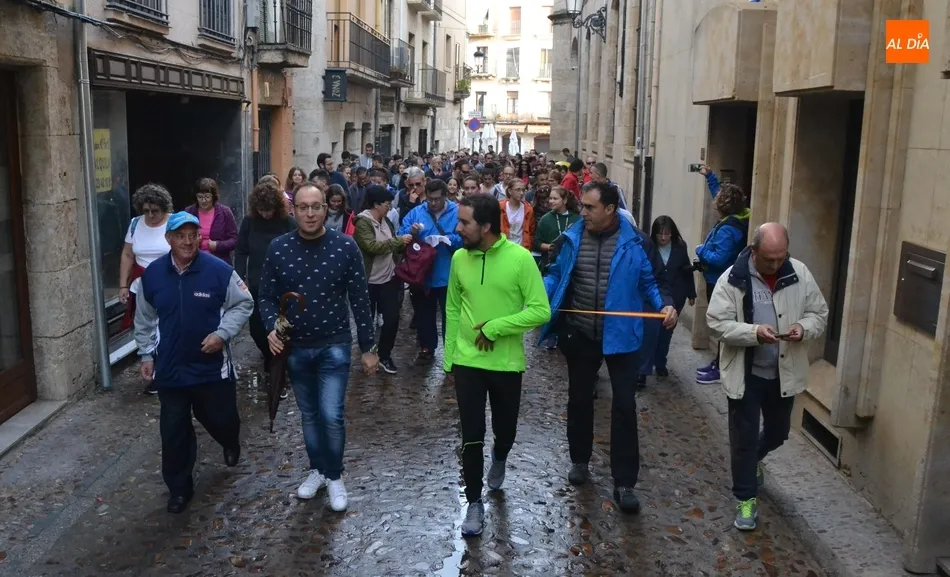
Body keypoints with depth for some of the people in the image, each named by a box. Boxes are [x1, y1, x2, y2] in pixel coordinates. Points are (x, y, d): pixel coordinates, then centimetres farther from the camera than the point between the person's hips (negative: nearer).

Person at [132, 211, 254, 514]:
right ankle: (179, 488, 24)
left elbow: (243, 304, -2)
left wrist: (223, 333, -15)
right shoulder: (152, 275, -3)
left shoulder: (219, 270, -13)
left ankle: (231, 443, 49)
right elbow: (144, 319, 11)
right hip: (170, 369, 2)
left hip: (213, 367, -2)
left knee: (221, 419, 11)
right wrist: (146, 354, 9)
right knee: (174, 431, 7)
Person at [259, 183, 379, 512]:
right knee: (309, 414, 16)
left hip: (334, 346, -2)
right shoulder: (278, 248, -6)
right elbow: (267, 296, 1)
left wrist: (368, 347, -4)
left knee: (331, 415, -7)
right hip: (295, 347, 3)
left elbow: (360, 300, -6)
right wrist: (271, 327, -19)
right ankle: (317, 470, 36)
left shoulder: (345, 247, -10)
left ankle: (335, 476, 16)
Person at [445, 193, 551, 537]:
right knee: (471, 437, 2)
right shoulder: (459, 258, -3)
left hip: (506, 363, -1)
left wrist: (495, 328, -20)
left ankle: (498, 459, 52)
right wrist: (449, 356, 7)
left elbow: (541, 311, -15)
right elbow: (453, 311, 7)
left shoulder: (519, 258, -14)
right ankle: (474, 503, 20)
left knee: (505, 430, 17)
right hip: (467, 361, 2)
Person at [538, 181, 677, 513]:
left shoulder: (633, 242, -8)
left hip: (620, 335, -2)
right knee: (579, 400, 17)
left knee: (624, 405, 1)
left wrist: (664, 305, -17)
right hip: (579, 334, 3)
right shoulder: (572, 238, -2)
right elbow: (555, 276, 7)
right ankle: (580, 460, 39)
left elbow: (648, 282, 0)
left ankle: (624, 482, 12)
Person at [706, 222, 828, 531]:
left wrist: (804, 328, -19)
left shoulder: (800, 274, -5)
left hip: (784, 372, 4)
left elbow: (819, 313, 4)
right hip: (746, 373, -4)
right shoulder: (733, 278, -15)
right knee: (744, 436, 4)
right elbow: (717, 323, -15)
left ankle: (754, 459, 53)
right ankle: (745, 498, 20)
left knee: (778, 431, 21)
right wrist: (754, 332, -30)